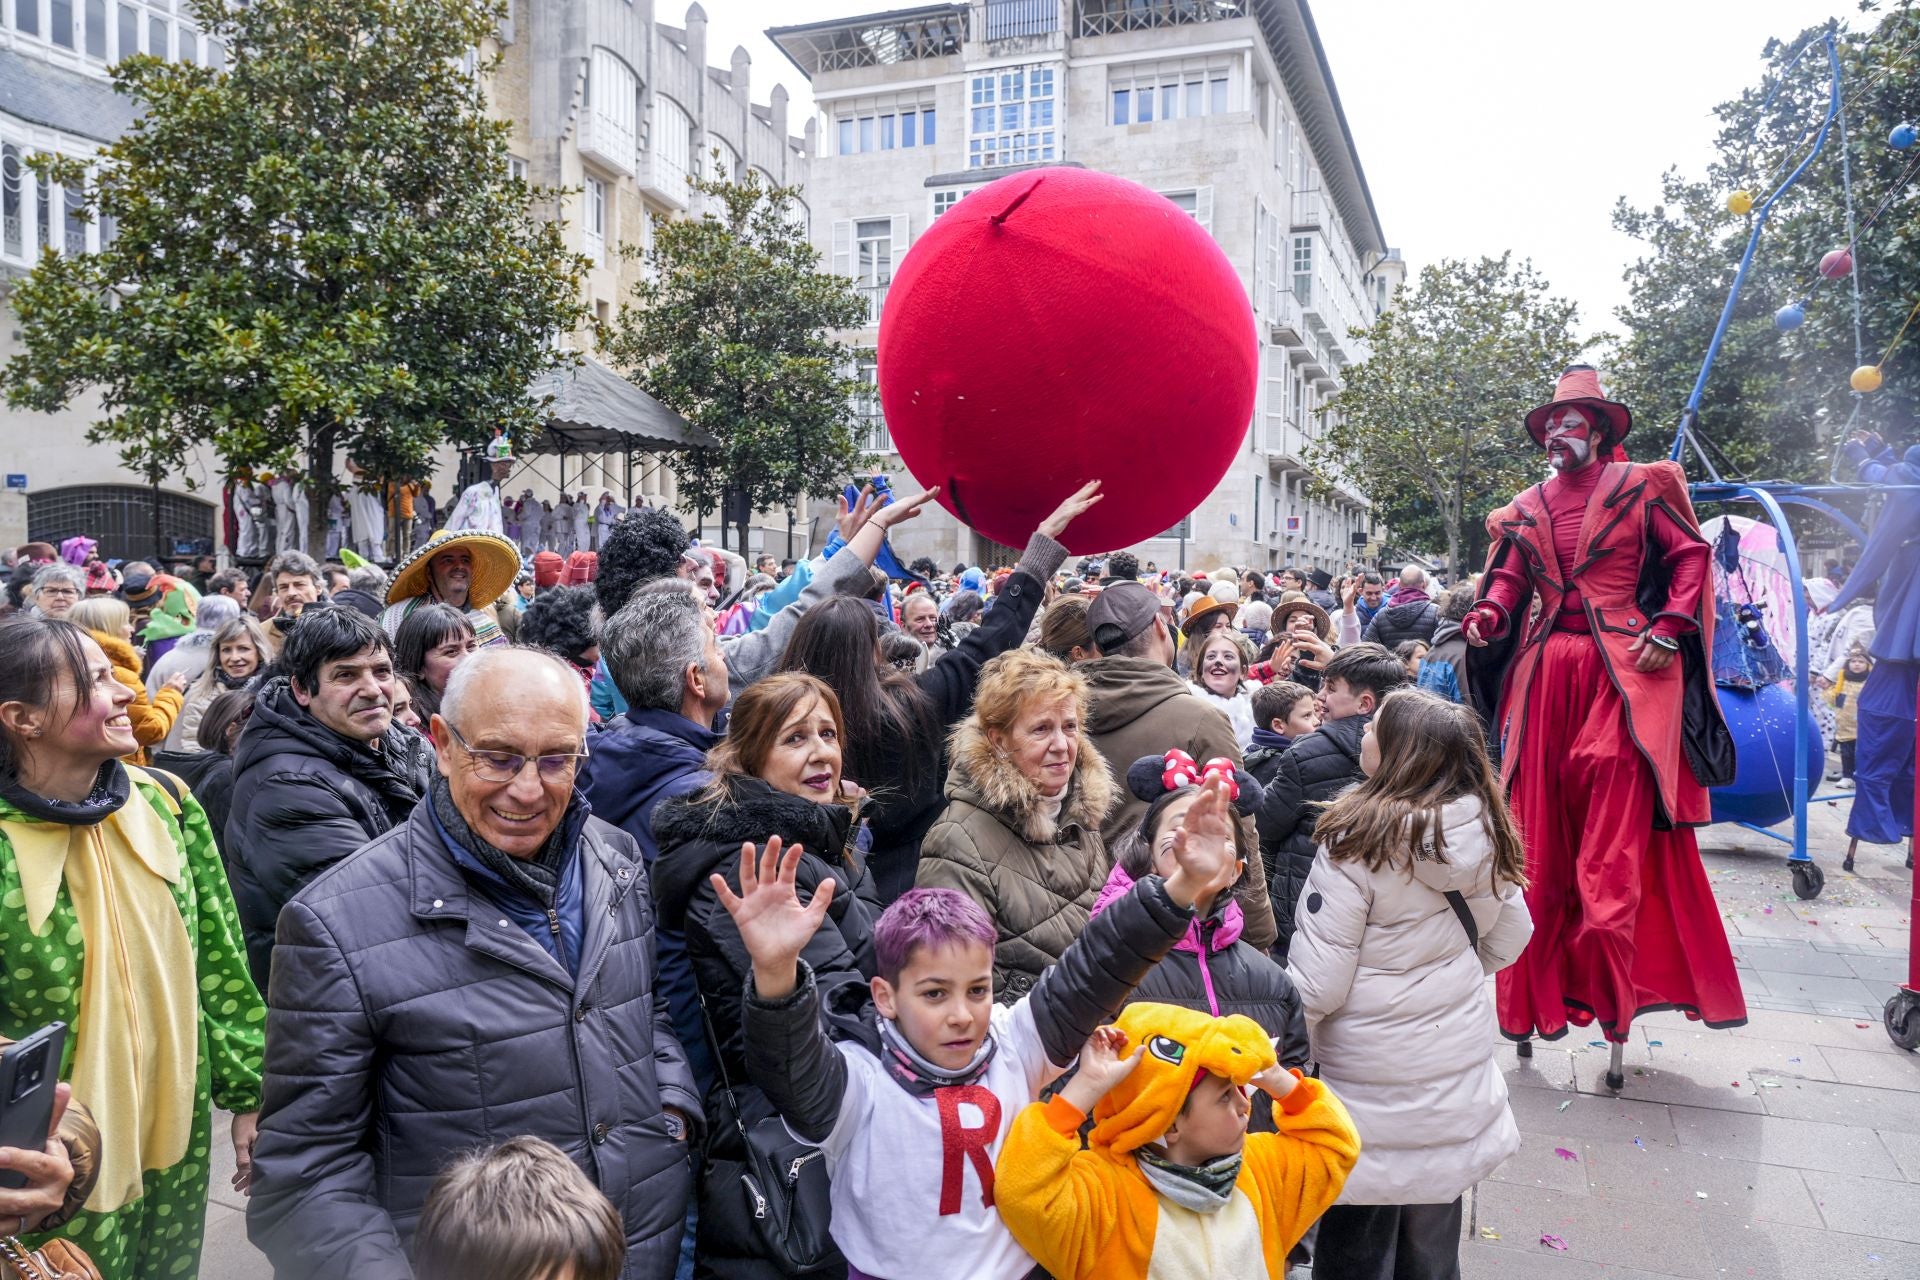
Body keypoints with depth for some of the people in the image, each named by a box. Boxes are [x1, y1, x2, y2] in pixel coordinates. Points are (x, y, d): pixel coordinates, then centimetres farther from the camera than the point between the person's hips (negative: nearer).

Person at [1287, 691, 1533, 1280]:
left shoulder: (1356, 842, -23)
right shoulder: (1484, 833, -6)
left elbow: (1317, 985, -21)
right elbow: (1508, 941, 9)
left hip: (1370, 1081, -5)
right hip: (1457, 1061, 6)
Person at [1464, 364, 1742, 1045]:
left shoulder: (1640, 487, 6)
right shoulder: (1529, 507, 16)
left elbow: (1689, 555, 3)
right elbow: (1508, 578, 14)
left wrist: (1669, 630, -9)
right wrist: (1488, 616, -7)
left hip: (1620, 672, -4)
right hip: (1543, 675, 4)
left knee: (1617, 829, -10)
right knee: (1540, 832, 4)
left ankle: (1607, 984, -1)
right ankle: (1541, 988, 13)